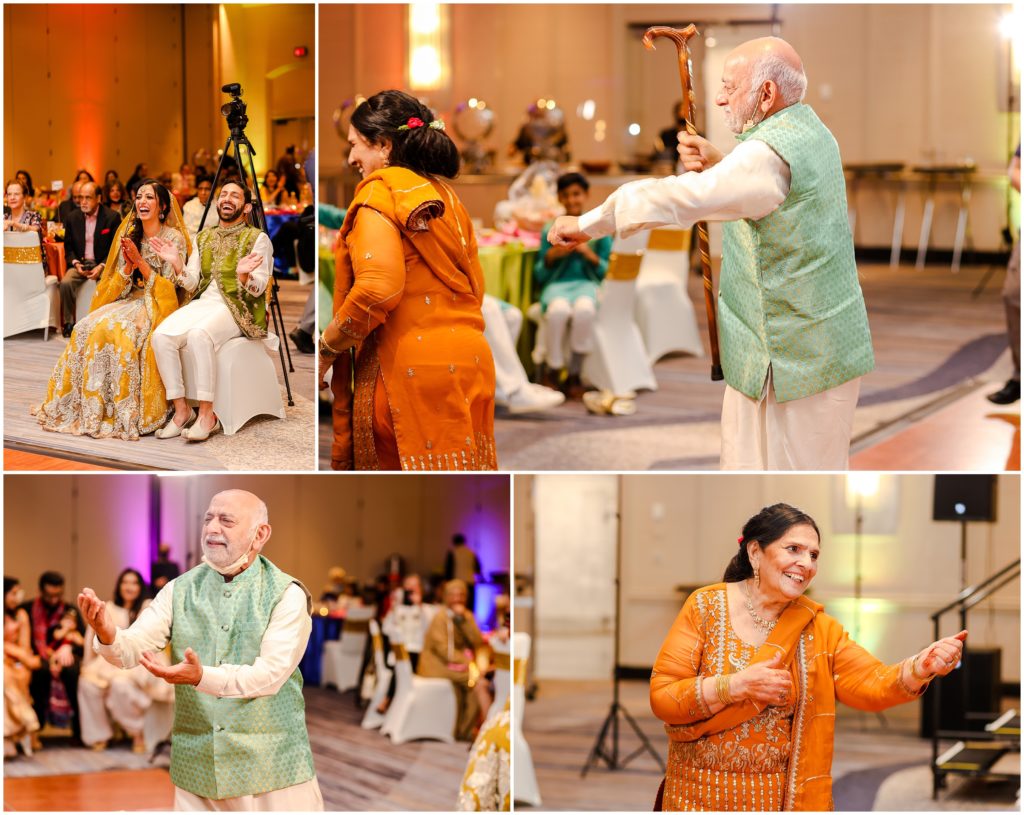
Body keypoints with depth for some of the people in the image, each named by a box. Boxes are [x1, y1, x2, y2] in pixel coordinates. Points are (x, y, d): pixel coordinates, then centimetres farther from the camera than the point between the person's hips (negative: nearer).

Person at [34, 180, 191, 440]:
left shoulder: (173, 238, -4)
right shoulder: (130, 235, 12)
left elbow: (169, 286, -9)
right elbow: (120, 285, 10)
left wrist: (140, 261, -16)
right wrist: (129, 264, -10)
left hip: (157, 306, -6)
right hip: (130, 300, 6)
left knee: (116, 330, -32)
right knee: (88, 328, -21)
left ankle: (120, 412, -30)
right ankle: (86, 407, -19)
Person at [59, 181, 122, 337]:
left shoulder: (112, 217, -4)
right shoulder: (73, 218, 7)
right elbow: (68, 247, 12)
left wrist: (101, 266, -17)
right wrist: (76, 264, -8)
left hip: (104, 264, -3)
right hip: (80, 263, 3)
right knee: (66, 283, -26)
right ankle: (68, 322, -14)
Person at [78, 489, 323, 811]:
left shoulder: (287, 594, -7)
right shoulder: (180, 590, 4)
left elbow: (270, 674, -17)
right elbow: (133, 647, -7)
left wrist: (202, 677, -32)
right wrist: (108, 636, -31)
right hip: (196, 770, 3)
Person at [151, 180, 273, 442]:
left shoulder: (257, 239, 2)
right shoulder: (204, 237, 18)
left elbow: (257, 289, -6)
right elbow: (192, 284, 13)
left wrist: (243, 275, -27)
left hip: (238, 308, -5)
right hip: (204, 301, 5)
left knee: (199, 334, -37)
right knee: (162, 336, -24)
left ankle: (207, 415, -31)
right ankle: (181, 410, -17)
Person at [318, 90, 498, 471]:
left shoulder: (380, 190, -6)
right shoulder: (446, 196, 20)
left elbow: (377, 288, -18)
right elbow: (475, 286, 21)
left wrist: (325, 350, -8)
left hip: (413, 367, -8)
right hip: (472, 358, 8)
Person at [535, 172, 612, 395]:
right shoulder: (550, 230, 10)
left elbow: (608, 272, 8)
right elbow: (539, 276, 12)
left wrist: (590, 255, -9)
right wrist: (551, 256, -6)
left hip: (587, 283, 0)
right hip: (557, 285, 0)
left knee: (584, 309, -38)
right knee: (558, 310, -38)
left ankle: (574, 375, -21)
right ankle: (553, 371, -19)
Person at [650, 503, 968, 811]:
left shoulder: (818, 628, 3)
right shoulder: (706, 607, -6)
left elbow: (871, 684, -11)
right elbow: (661, 697, -12)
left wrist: (919, 667, -31)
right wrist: (738, 686, -25)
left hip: (782, 797, 3)